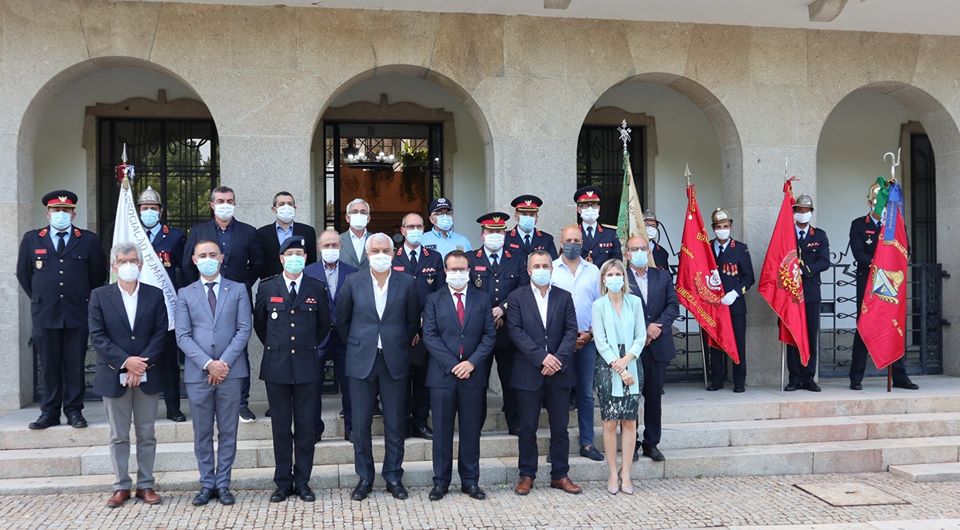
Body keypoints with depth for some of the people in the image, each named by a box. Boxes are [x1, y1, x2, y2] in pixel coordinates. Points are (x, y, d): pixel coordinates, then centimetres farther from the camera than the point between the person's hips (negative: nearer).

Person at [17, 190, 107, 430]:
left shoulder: (88, 240, 3)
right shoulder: (31, 239, 7)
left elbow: (99, 275, 11)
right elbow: (23, 273, 16)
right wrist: (39, 298, 15)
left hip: (77, 313, -1)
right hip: (45, 313, 1)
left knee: (75, 364, 3)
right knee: (48, 365, 5)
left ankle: (74, 411, 11)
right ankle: (49, 412, 13)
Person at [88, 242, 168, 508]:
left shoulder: (155, 295, 5)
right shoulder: (99, 296, 2)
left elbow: (161, 333, -1)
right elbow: (97, 336, -5)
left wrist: (143, 363, -13)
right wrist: (126, 361, -14)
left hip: (147, 375, 1)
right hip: (114, 376, -1)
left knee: (147, 435, 7)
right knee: (118, 436, 7)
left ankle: (146, 485, 16)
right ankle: (121, 486, 16)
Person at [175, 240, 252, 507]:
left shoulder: (238, 290, 7)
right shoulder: (185, 294, 8)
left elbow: (244, 329, 0)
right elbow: (183, 336, 0)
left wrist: (224, 362, -11)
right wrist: (208, 364, -12)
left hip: (230, 371, 0)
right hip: (198, 373, 1)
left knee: (227, 432, 5)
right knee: (202, 434, 8)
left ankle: (223, 484, 14)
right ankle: (207, 485, 17)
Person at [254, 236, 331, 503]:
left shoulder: (317, 289, 2)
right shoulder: (267, 288, 2)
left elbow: (324, 325, 14)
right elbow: (259, 323, 15)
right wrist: (274, 347, 13)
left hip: (307, 366, 0)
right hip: (276, 366, 0)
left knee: (306, 427, 4)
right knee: (281, 427, 6)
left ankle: (303, 482, 14)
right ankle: (283, 483, 16)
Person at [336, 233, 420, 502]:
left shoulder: (407, 283, 0)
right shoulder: (353, 282, 0)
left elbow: (413, 320, 10)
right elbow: (341, 320, 11)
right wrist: (355, 345, 12)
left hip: (394, 361, 0)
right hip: (361, 361, 0)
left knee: (395, 423, 6)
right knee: (360, 423, 4)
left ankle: (393, 477, 19)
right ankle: (364, 478, 18)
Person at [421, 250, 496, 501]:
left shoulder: (482, 299, 8)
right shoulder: (434, 300, 5)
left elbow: (490, 335, 3)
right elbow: (429, 336, -3)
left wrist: (472, 362, -10)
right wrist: (452, 365, -12)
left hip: (473, 374, 1)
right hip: (442, 374, -1)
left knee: (471, 431, 7)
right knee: (442, 431, 5)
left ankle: (470, 481, 17)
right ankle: (441, 481, 15)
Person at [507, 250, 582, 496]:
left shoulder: (564, 297, 8)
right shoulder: (517, 297, 2)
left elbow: (571, 331, 2)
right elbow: (516, 331, -8)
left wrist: (558, 358, -13)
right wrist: (542, 358, -16)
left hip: (559, 372, 2)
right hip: (529, 372, -2)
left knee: (560, 428, 8)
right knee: (527, 428, 5)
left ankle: (560, 475, 19)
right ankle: (527, 475, 17)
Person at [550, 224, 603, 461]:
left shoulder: (593, 270, 9)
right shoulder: (550, 269, 0)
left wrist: (590, 333, -4)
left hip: (587, 341, 2)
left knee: (586, 393, 6)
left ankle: (587, 443, 13)